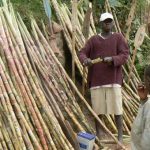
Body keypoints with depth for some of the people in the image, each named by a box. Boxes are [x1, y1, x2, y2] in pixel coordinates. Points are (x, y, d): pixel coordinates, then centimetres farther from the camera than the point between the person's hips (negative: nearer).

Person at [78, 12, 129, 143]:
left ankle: (120, 135, 3)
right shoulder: (93, 39, 11)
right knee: (97, 106, 5)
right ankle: (99, 130, 23)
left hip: (113, 78, -2)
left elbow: (125, 55, -3)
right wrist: (85, 59, -19)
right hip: (96, 78, 2)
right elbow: (82, 53, 5)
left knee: (117, 107, -5)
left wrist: (112, 59, -22)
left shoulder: (118, 37, 6)